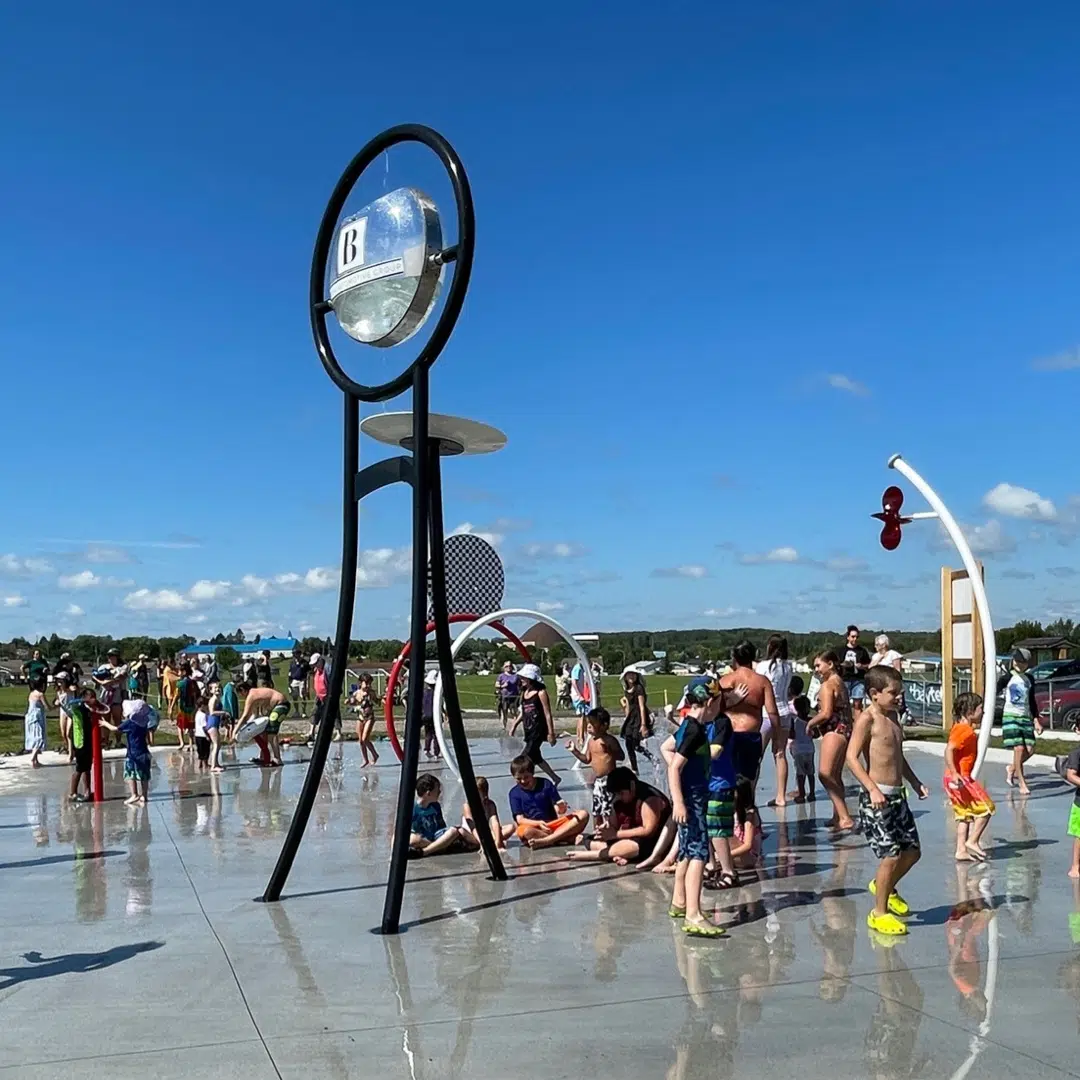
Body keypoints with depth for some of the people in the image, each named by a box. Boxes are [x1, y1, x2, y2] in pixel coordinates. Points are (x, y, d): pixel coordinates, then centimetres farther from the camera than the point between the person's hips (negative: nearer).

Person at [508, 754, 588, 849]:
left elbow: (558, 810, 2)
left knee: (583, 814, -19)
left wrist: (561, 810, -23)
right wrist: (539, 823, -23)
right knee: (525, 831, -39)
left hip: (554, 825, 3)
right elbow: (520, 819, -5)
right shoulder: (514, 793, 4)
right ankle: (571, 838, -34)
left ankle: (546, 840, -35)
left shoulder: (546, 784, 5)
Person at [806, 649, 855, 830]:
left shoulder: (827, 685, -11)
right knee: (835, 776, 17)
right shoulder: (841, 683, 18)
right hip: (845, 730, 11)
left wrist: (810, 723, -4)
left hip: (834, 731, -11)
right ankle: (838, 816, 23)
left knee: (825, 774, -15)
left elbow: (826, 713, -19)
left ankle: (844, 818, -22)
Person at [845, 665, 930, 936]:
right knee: (891, 855, -9)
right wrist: (873, 789, -25)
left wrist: (915, 782, 21)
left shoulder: (892, 716, 14)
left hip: (897, 795, 9)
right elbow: (852, 757, -18)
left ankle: (885, 887, 37)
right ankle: (879, 913, 6)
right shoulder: (867, 718, -11)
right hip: (876, 798, -9)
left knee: (912, 850, 12)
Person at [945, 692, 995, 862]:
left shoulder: (959, 728, 12)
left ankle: (961, 850, 14)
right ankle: (972, 841, 4)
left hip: (958, 778, 10)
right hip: (960, 778, -10)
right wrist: (954, 773, -35)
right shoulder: (965, 731, -18)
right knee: (986, 807, -1)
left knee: (965, 815, 13)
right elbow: (949, 750, -28)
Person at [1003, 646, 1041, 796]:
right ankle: (1022, 784, -4)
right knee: (1019, 748, -14)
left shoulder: (1029, 679, 11)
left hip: (1026, 717, 5)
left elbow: (1032, 701, 17)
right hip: (1011, 716, -5)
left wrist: (1036, 721, 12)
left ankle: (1012, 769, 25)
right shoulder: (1008, 677, -2)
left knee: (1030, 749, -4)